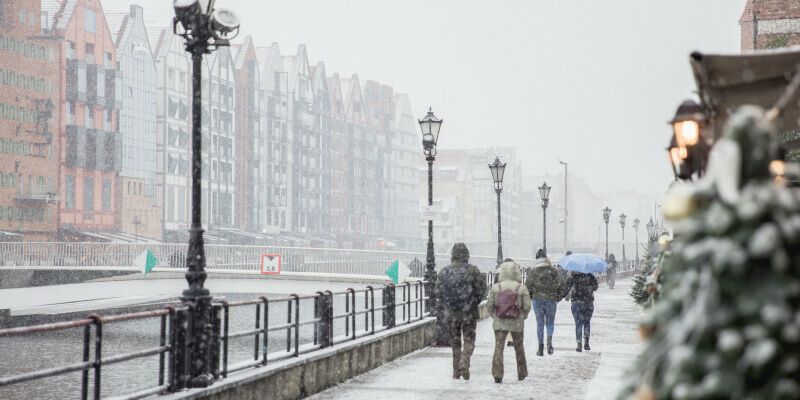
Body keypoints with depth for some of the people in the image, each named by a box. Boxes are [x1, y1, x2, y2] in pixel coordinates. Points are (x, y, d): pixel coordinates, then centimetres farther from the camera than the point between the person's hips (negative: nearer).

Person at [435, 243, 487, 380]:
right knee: (469, 341, 8)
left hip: (450, 313, 2)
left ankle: (456, 372, 15)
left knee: (455, 342, 13)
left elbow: (438, 292, 1)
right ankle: (464, 365, -14)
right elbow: (481, 290, -7)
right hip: (469, 312, -2)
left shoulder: (444, 272, -2)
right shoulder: (472, 270, -9)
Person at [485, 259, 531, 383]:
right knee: (519, 348, 18)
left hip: (499, 323, 0)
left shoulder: (496, 287, -5)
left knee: (498, 348, -1)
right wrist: (523, 317, 11)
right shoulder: (521, 288, -7)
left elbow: (489, 305, -4)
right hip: (517, 323, 0)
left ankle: (497, 375, -13)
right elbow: (527, 306, -7)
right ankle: (521, 374, 28)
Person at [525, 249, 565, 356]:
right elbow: (561, 284, -3)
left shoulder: (533, 271, 0)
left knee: (540, 323, 8)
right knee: (550, 322, 13)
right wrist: (558, 297, 9)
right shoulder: (553, 270, 2)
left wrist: (530, 297, 10)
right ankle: (549, 340, -15)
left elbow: (528, 285, -6)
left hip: (537, 299, 0)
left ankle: (541, 348, 6)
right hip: (551, 299, 0)